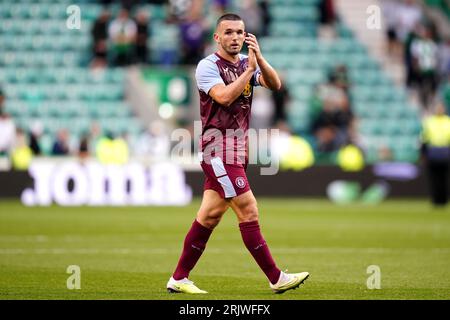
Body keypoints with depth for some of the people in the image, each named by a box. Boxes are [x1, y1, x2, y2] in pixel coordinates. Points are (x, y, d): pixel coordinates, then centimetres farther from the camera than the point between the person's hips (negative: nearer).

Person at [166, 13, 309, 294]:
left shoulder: (247, 63, 12)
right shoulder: (208, 66, -7)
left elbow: (275, 85, -3)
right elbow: (225, 96, -23)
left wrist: (259, 58, -16)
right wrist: (250, 69, -18)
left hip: (238, 148, 7)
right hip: (218, 147, -7)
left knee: (210, 215, 8)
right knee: (248, 210, -10)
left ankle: (179, 279, 15)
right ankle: (276, 279, -8)